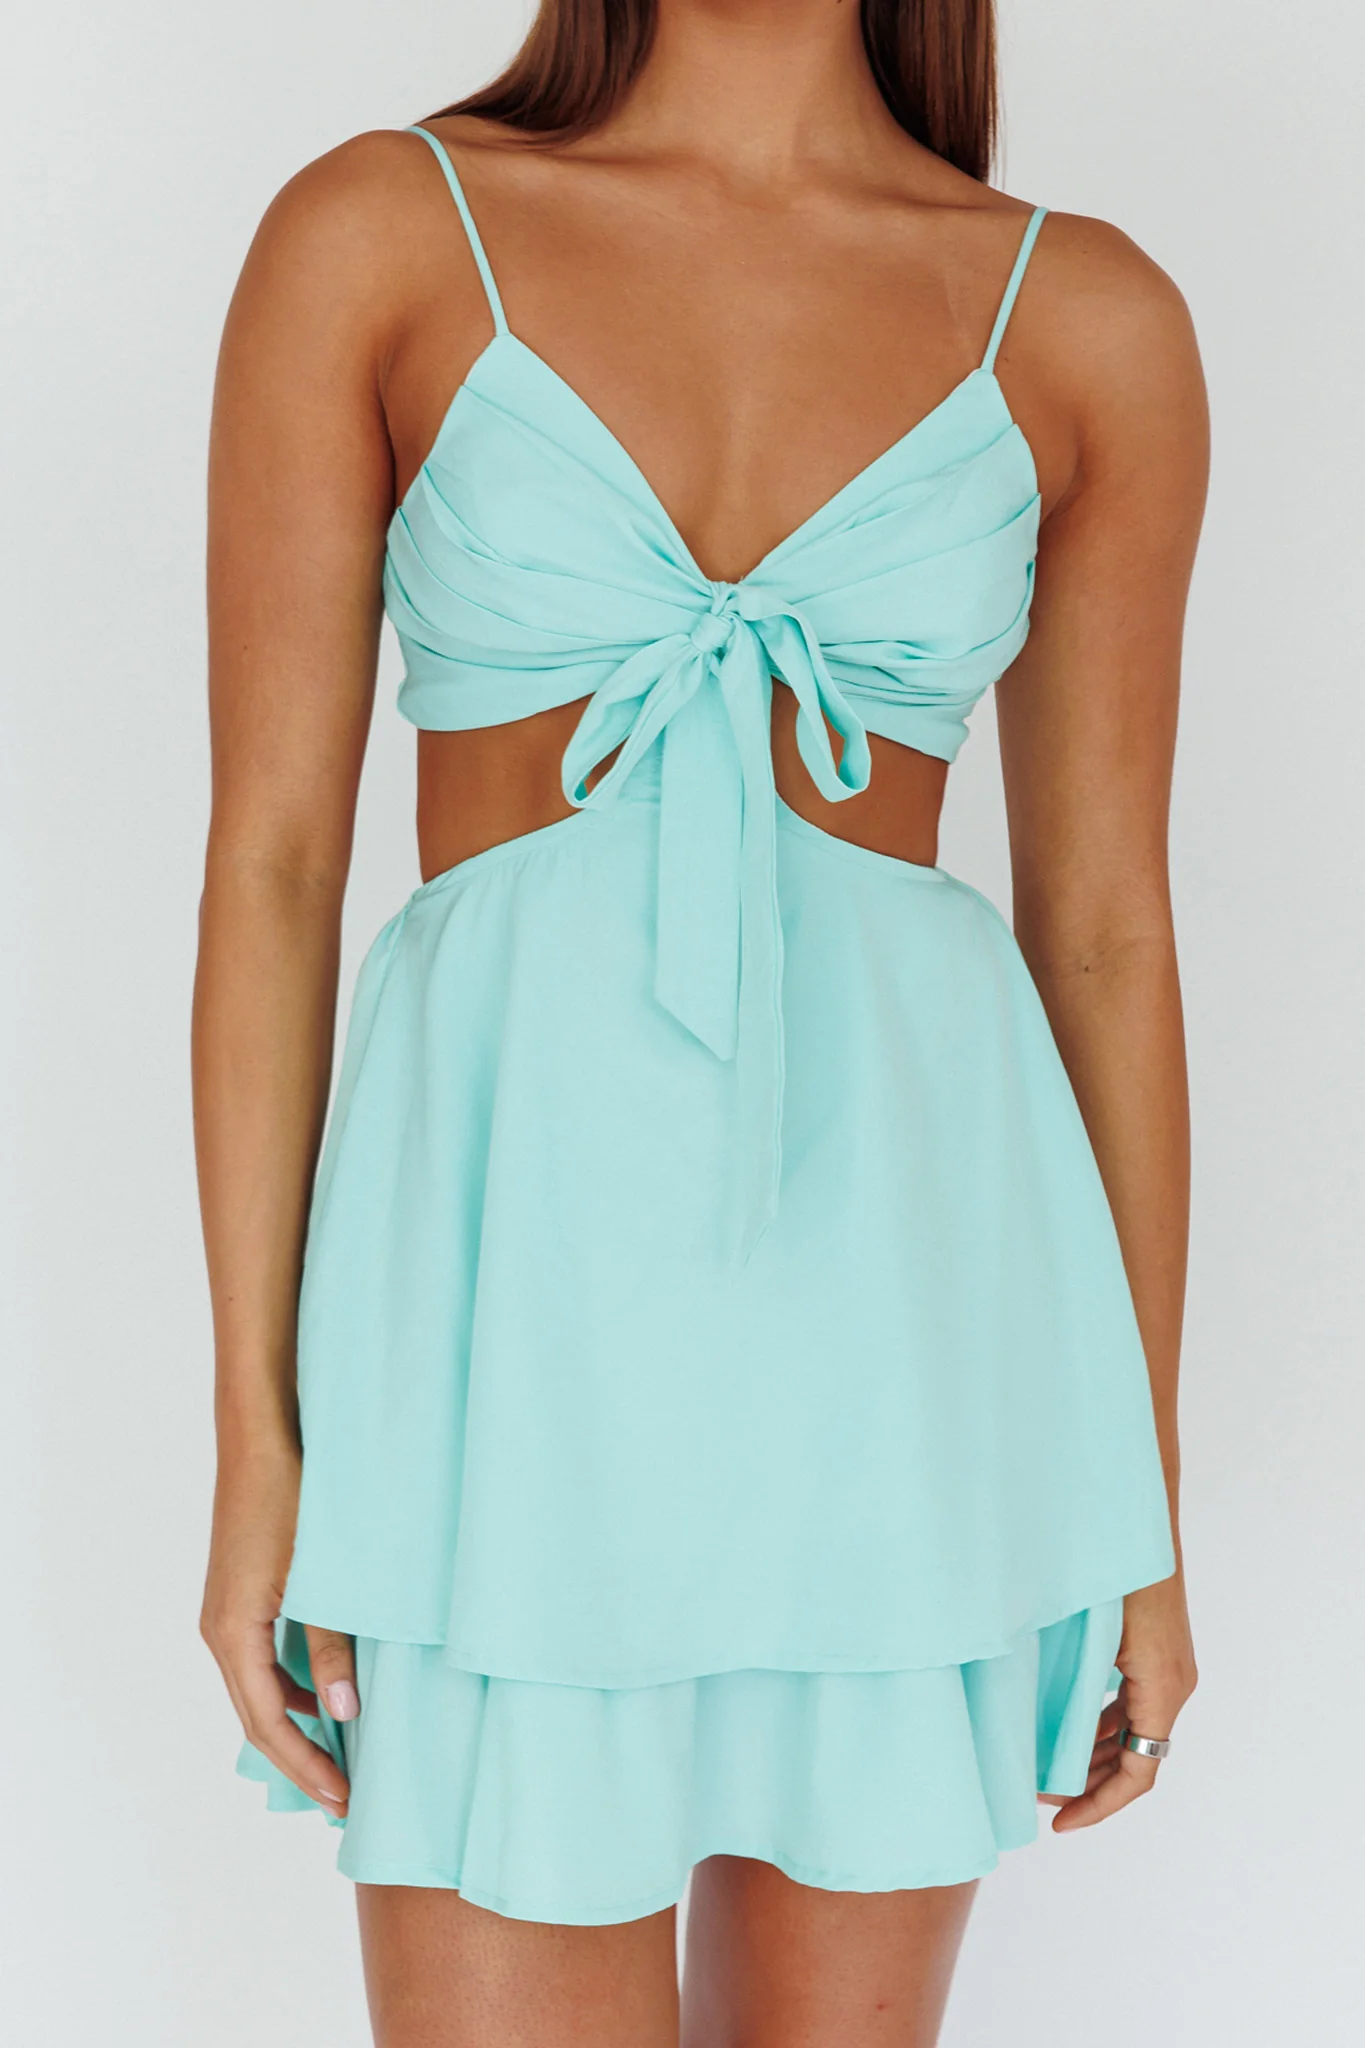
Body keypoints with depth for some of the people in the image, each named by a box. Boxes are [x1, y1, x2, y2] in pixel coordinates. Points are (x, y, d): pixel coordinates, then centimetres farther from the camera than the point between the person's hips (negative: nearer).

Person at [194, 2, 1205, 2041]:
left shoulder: (1087, 320, 5)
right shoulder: (373, 234, 1)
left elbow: (1104, 922, 6)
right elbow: (271, 853, -1)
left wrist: (1148, 1513, 8)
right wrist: (257, 1449, -4)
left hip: (904, 1274, 2)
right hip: (517, 1257, -1)